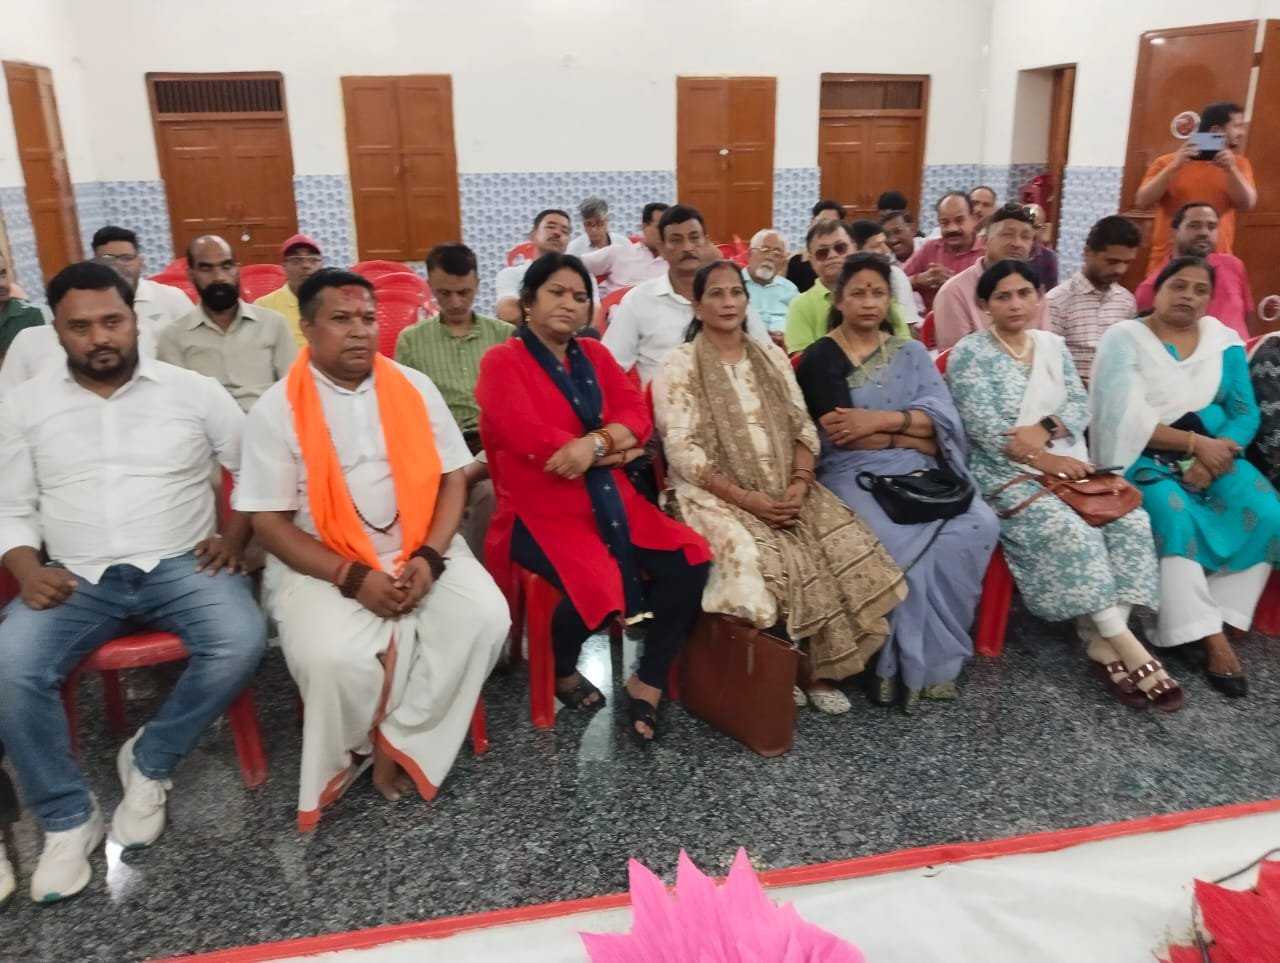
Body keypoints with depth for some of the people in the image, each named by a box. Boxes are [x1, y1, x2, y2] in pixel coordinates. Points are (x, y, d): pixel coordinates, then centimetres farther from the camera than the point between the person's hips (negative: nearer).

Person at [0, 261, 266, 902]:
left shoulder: (191, 389, 4)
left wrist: (236, 535, -7)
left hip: (179, 565, -1)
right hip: (77, 578, 2)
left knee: (242, 641, -29)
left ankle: (150, 761, -2)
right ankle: (67, 818, -4)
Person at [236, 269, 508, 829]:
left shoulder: (414, 389, 4)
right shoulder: (277, 410, -5)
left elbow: (452, 479, 5)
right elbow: (270, 523, -6)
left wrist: (429, 557, -13)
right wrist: (352, 578, -19)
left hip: (417, 550, 3)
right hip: (321, 565, -3)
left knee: (486, 616, -23)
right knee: (333, 658, -31)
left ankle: (401, 743, -3)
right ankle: (363, 746, 5)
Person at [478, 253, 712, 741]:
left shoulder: (594, 355, 15)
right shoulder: (502, 361, -3)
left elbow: (637, 415, 3)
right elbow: (534, 441, -17)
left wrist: (595, 443, -18)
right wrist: (615, 449, -12)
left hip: (610, 499, 6)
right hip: (540, 510, -6)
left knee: (690, 559, -13)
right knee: (599, 586, -30)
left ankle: (648, 680, 4)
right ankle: (563, 673, 6)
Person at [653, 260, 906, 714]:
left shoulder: (772, 356, 14)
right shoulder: (678, 366, -2)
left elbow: (803, 428, 9)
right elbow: (682, 451, -11)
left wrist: (799, 484, -10)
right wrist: (745, 498, -18)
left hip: (785, 491, 5)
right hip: (716, 494, -4)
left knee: (845, 548, -18)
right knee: (755, 560, -31)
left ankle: (823, 670, -5)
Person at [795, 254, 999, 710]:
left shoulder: (911, 353, 15)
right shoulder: (820, 358, 1)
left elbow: (945, 419, 1)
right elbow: (839, 432, -13)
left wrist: (882, 419, -15)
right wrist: (916, 434, -6)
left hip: (917, 472, 5)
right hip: (854, 475, -4)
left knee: (977, 527, -23)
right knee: (904, 545, -31)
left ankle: (927, 656, -7)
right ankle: (906, 662, -8)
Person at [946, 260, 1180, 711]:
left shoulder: (1053, 345, 15)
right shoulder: (969, 353, -4)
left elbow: (1080, 405, 6)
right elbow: (983, 429, -13)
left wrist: (1044, 429, -15)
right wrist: (1043, 460, -18)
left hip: (1066, 463, 6)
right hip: (1005, 473, -6)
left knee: (1130, 521, -18)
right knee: (1071, 532, -29)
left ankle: (1105, 646, -16)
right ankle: (1130, 651, -21)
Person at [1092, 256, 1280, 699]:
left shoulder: (1225, 341, 11)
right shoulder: (1124, 339, -3)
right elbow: (1125, 419, -12)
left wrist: (1217, 453, -14)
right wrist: (1195, 442, -16)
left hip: (1213, 452, 5)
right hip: (1145, 457, -4)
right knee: (1174, 517, -33)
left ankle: (1221, 623, -8)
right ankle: (1211, 638, -23)